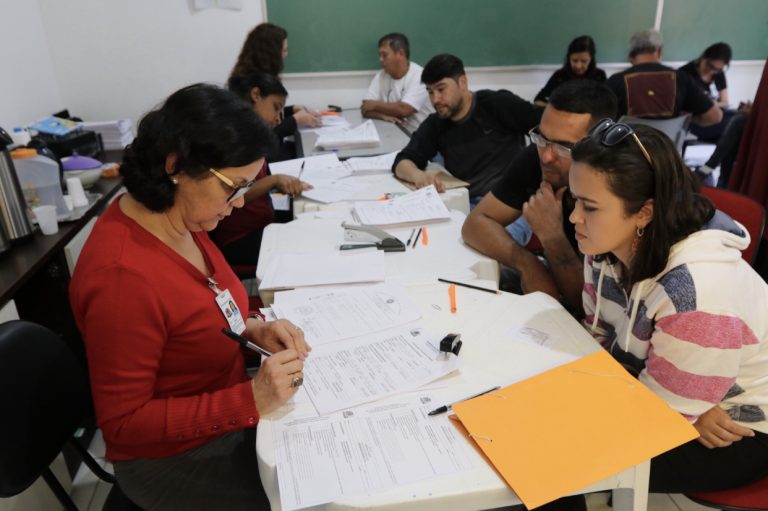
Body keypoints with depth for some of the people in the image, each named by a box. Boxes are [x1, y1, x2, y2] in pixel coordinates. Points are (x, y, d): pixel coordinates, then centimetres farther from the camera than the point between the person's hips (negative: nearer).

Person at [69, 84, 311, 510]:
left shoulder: (175, 218, -8)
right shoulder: (122, 275, -33)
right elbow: (123, 423, -24)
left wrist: (252, 329, -7)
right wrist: (252, 400, -29)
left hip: (224, 409, 7)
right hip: (176, 458, -7)